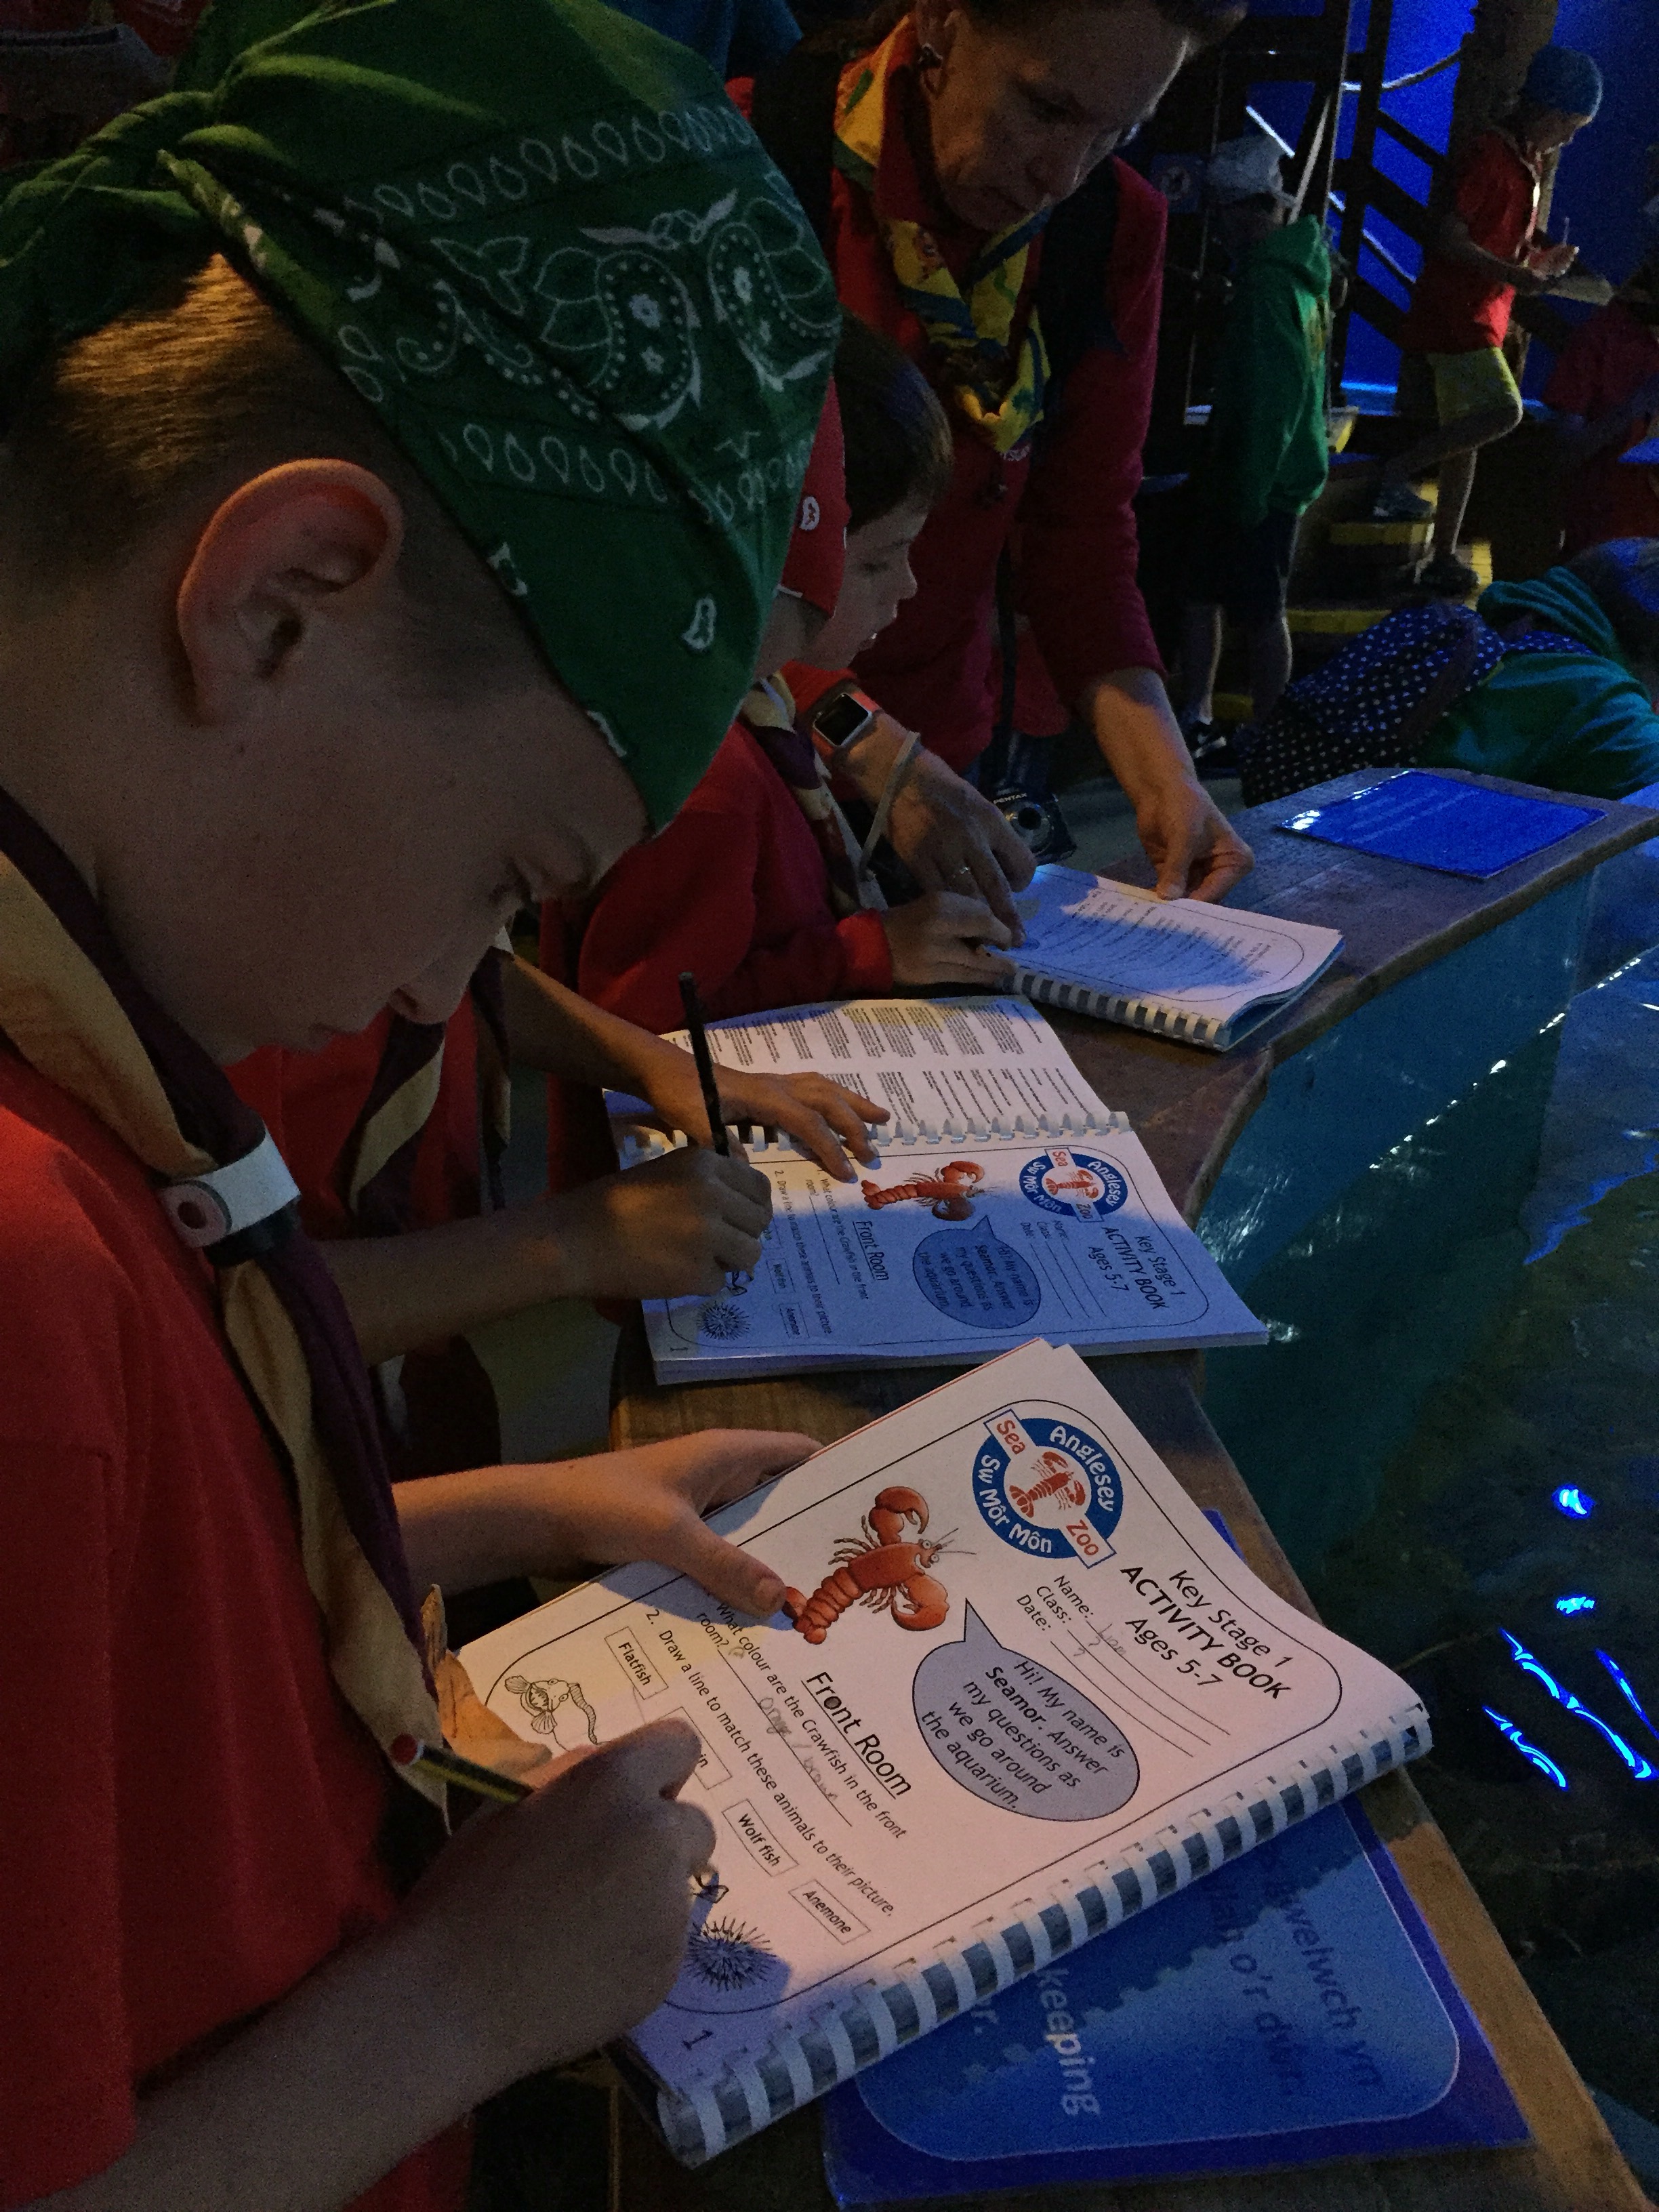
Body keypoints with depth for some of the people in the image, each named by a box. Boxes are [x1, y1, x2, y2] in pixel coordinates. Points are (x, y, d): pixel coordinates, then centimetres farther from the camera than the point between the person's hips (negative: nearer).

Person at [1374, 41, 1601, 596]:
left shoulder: (1529, 164, 17)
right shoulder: (1488, 156, -13)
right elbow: (1449, 240, -20)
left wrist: (1544, 259, 6)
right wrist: (1516, 275, -25)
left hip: (1480, 320, 10)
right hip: (1453, 315, -10)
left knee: (1466, 438, 10)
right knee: (1503, 412, -22)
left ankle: (1443, 558, 15)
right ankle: (1397, 471, -11)